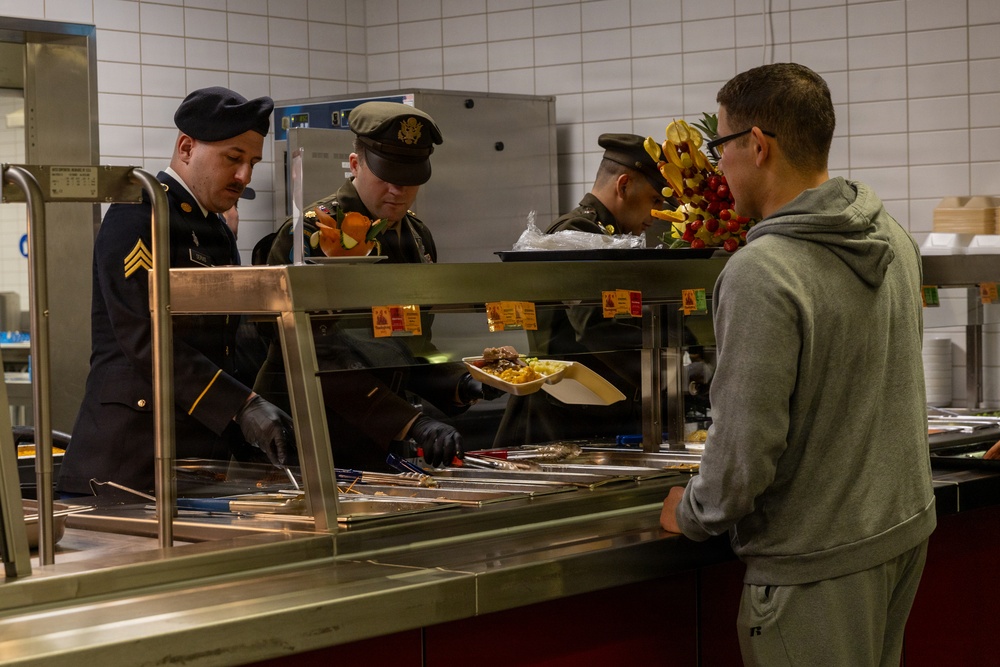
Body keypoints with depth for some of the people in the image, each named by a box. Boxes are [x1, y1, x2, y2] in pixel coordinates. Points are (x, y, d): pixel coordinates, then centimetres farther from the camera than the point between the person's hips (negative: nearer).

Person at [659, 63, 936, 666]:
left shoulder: (759, 273, -25)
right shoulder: (894, 237, 2)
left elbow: (746, 447, -24)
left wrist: (692, 514, -6)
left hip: (821, 557, -8)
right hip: (907, 525, 8)